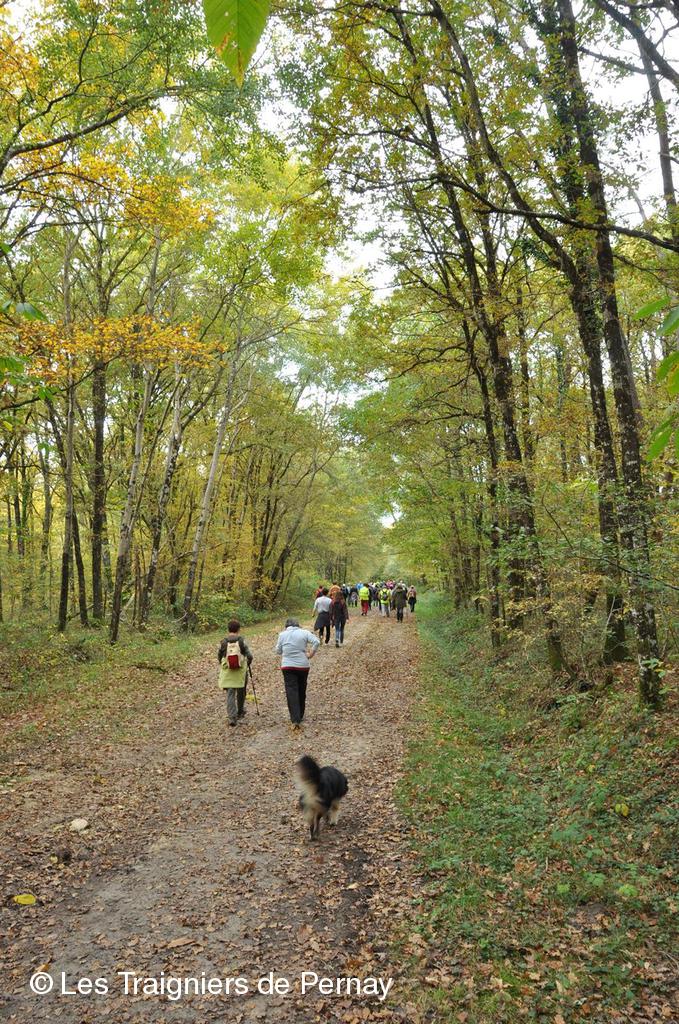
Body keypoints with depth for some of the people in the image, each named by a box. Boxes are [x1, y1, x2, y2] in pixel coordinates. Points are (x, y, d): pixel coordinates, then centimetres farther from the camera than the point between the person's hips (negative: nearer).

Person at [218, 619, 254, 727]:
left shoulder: (223, 642, -4)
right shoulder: (242, 641, -9)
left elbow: (219, 657, 6)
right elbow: (249, 656, -9)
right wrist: (247, 665, 12)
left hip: (227, 672, 0)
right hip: (241, 671, 0)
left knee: (230, 694, 2)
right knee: (241, 692, 19)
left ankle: (232, 716, -9)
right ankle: (240, 712, 36)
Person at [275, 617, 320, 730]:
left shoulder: (282, 634, 1)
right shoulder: (304, 632, 0)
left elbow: (278, 650, 7)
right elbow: (316, 642, -12)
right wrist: (311, 654, -2)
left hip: (288, 666, -1)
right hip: (303, 665, 1)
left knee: (291, 692, -3)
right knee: (302, 692, 16)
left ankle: (295, 720, -15)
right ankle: (300, 716, 28)